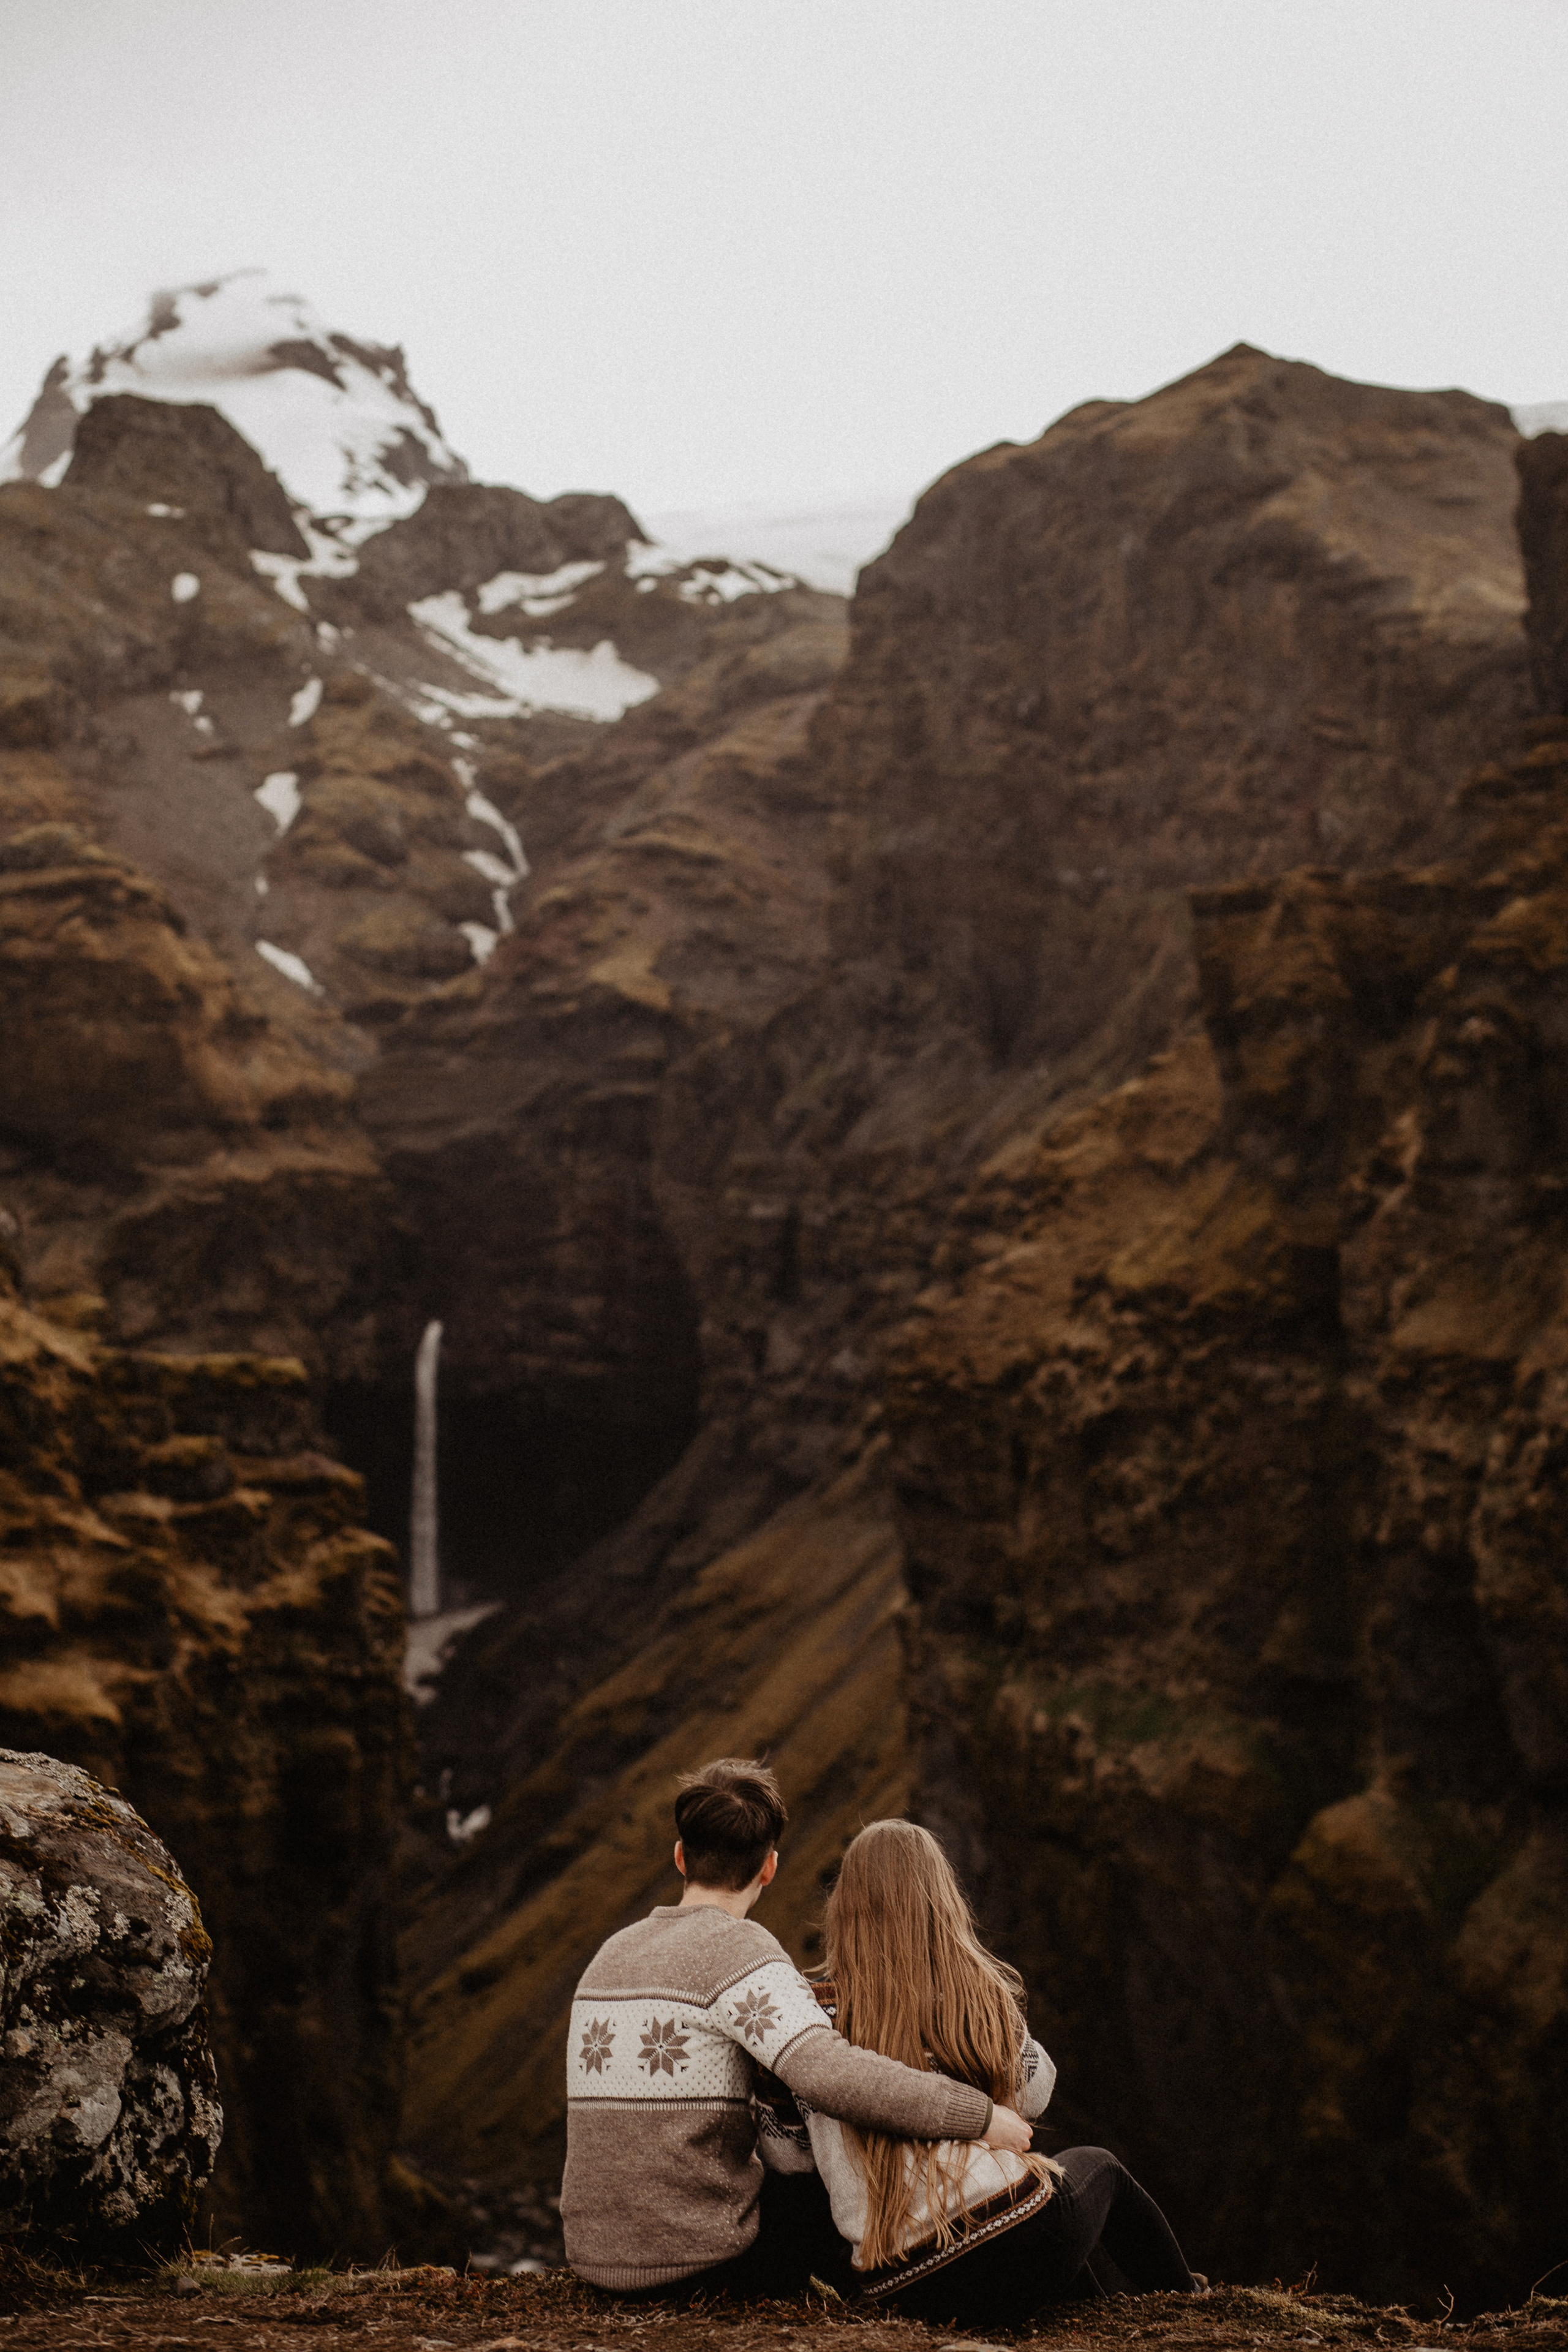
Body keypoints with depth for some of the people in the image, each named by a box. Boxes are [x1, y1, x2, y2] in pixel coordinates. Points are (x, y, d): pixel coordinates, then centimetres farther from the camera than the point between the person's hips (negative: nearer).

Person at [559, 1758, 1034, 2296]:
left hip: (596, 2252, 8)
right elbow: (832, 2075, -27)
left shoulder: (613, 1953, 14)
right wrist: (982, 2116, -20)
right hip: (695, 2258, -8)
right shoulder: (735, 1951, -12)